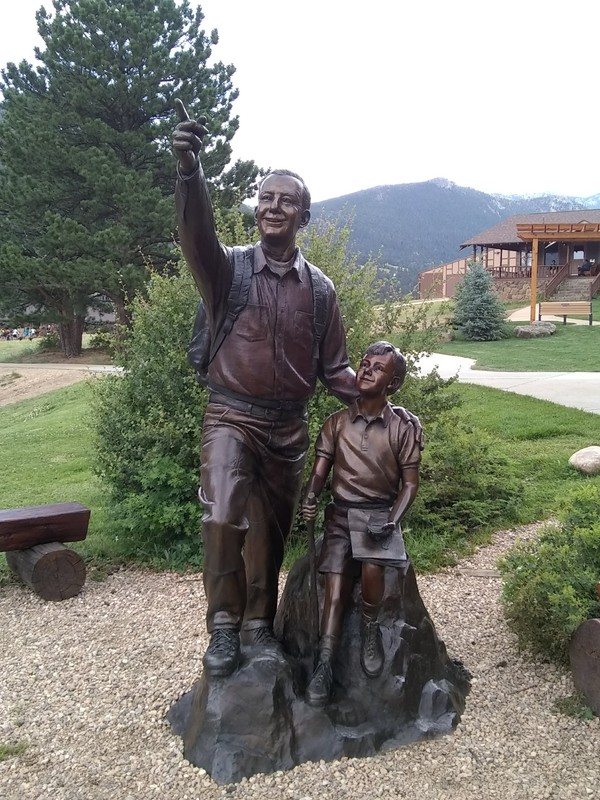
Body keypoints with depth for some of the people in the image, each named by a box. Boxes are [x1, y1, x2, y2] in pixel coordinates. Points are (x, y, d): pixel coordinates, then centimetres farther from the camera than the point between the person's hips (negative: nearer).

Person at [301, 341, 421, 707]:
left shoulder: (403, 429, 0)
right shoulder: (337, 422, 6)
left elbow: (410, 484, 1)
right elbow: (320, 470, 3)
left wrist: (392, 521, -14)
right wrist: (310, 496, -19)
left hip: (380, 513, -2)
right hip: (342, 512, 2)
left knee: (371, 569, -28)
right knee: (336, 587, -16)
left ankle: (370, 628, 1)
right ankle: (325, 666, -14)